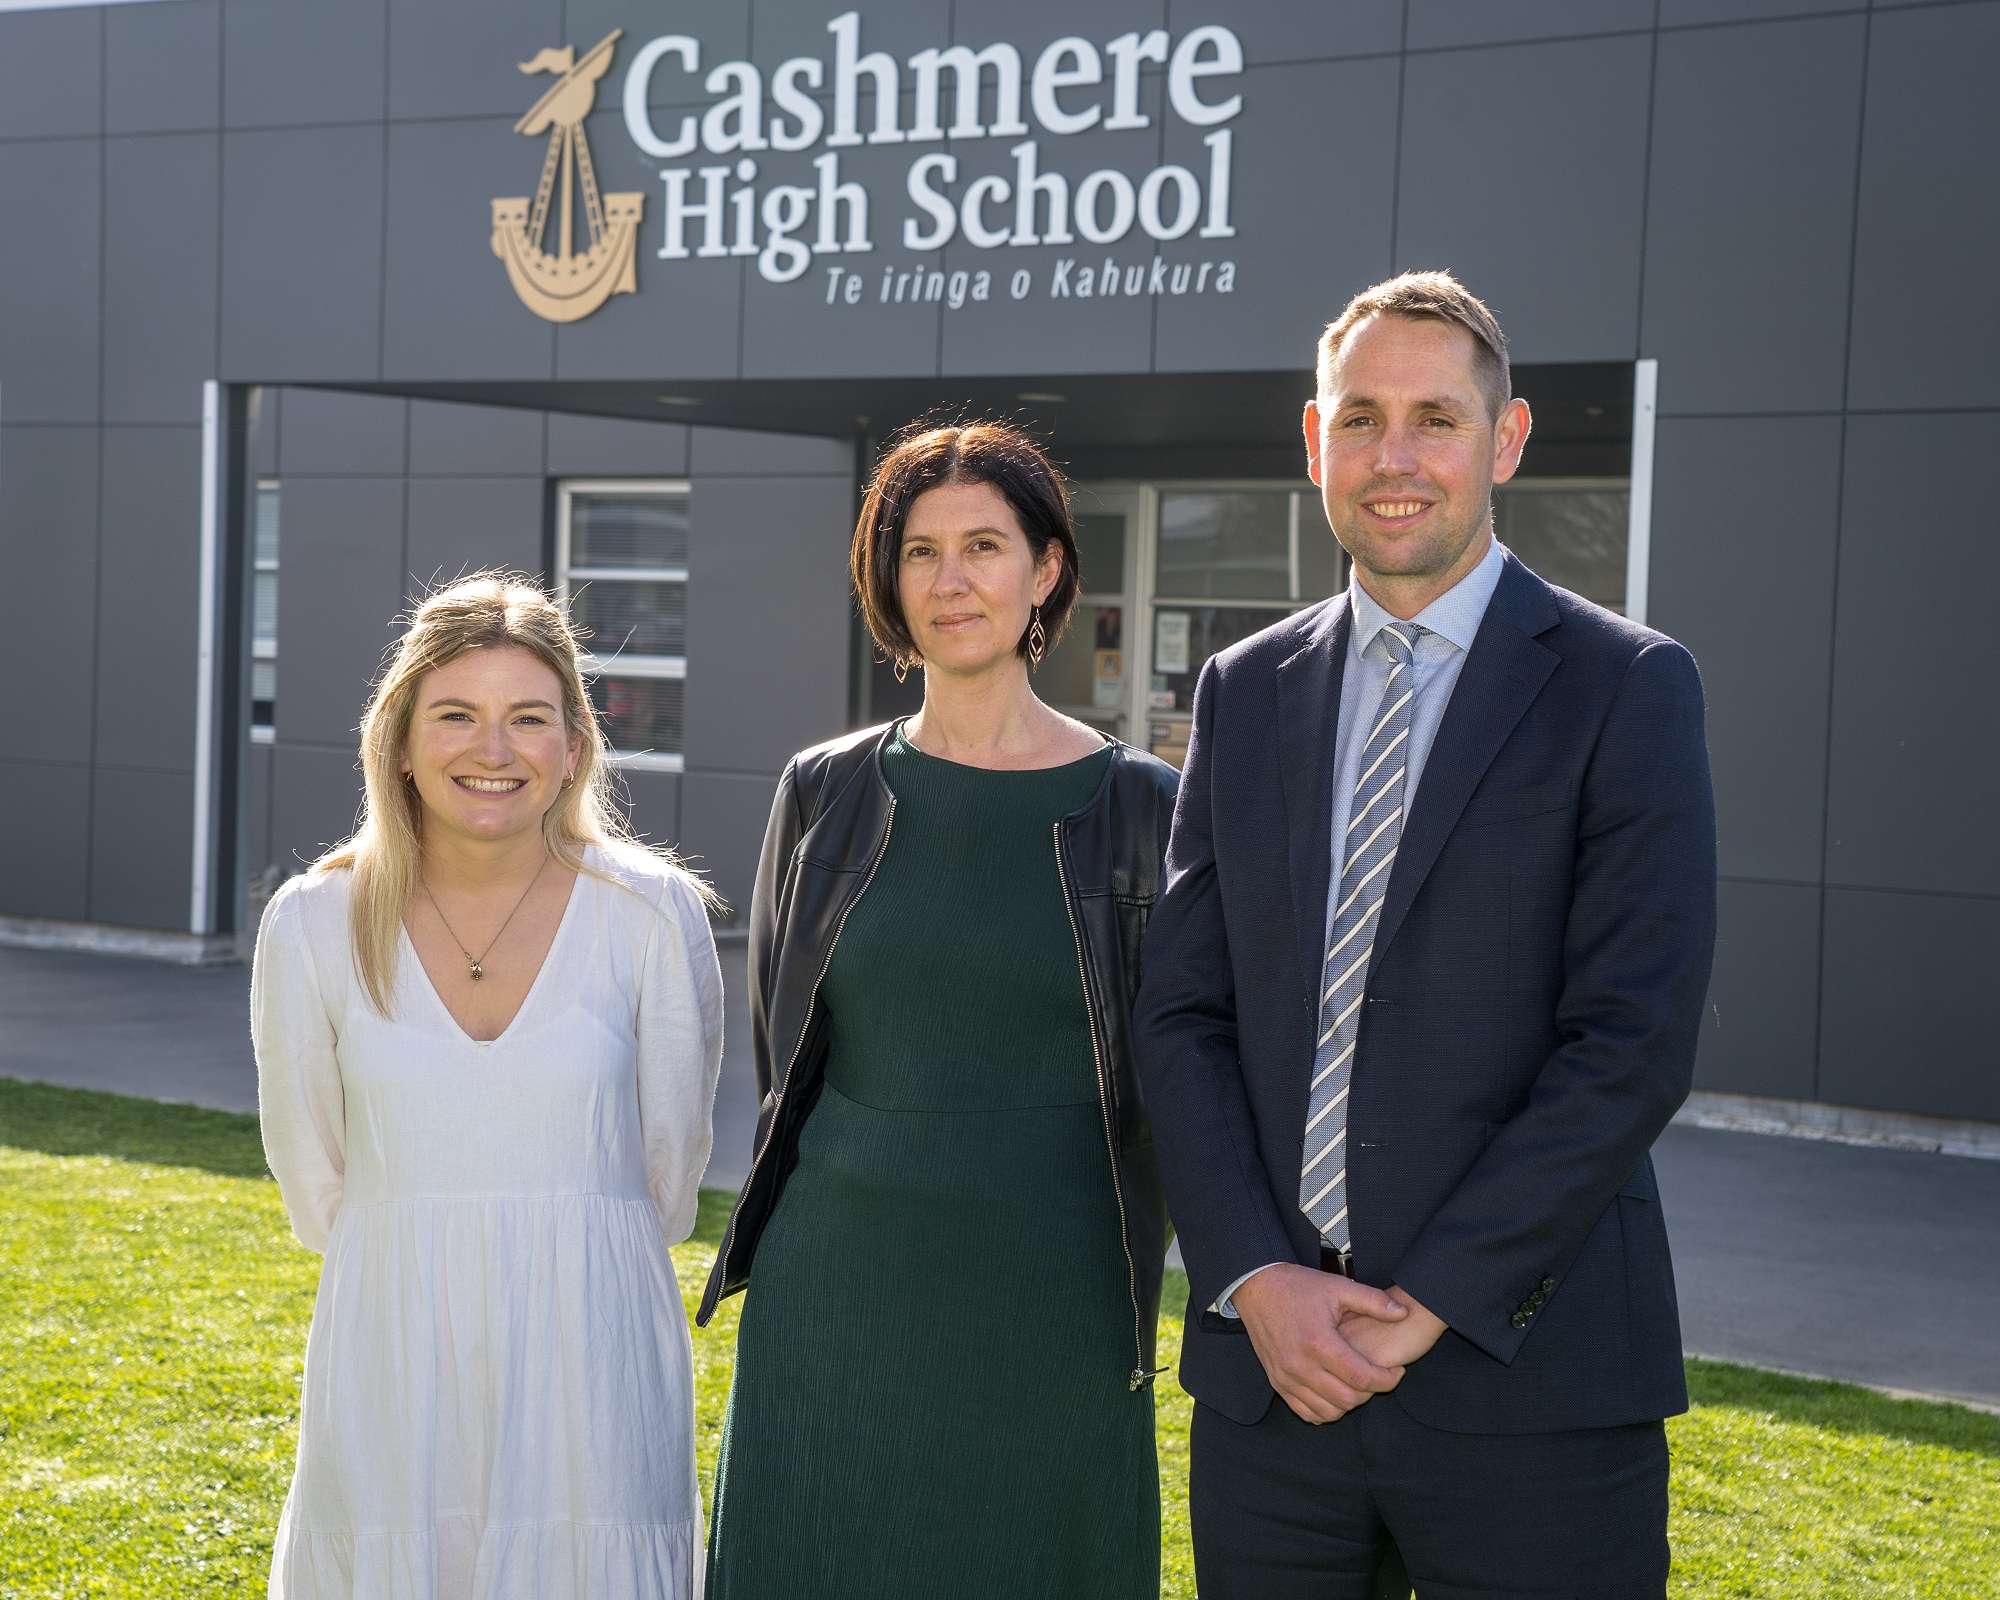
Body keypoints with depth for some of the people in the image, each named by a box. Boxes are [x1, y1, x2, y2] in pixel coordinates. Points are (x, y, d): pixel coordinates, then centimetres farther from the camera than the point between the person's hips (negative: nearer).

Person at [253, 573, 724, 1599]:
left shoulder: (653, 915, -6)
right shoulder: (312, 927, -3)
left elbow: (669, 1167, 5)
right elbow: (311, 1179, 9)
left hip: (590, 1371, 0)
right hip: (389, 1383, 1)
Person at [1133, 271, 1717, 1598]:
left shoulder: (1626, 689, -3)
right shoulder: (1245, 693, 10)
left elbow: (1635, 1041, -11)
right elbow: (1184, 1015, 7)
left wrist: (1431, 1303, -13)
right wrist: (1257, 1279, -6)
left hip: (1525, 1376, -3)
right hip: (1267, 1365, 4)